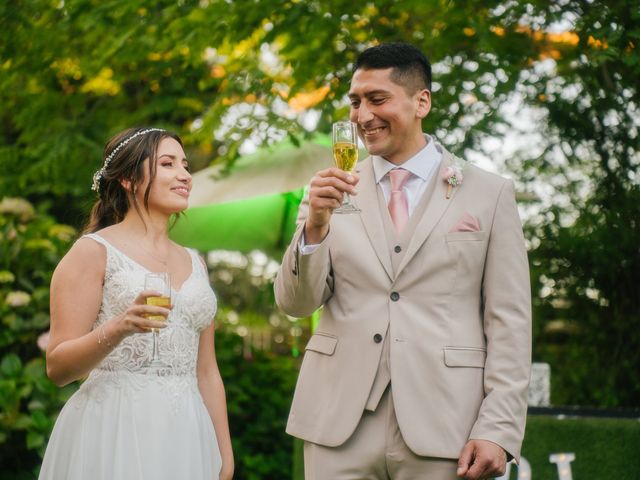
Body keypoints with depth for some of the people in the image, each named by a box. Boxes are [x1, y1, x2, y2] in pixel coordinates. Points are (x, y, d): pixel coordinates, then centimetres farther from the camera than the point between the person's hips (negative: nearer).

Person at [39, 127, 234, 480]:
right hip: (114, 436, -6)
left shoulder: (193, 263, 15)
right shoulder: (93, 251, -3)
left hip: (185, 438, 6)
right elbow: (57, 367, -8)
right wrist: (118, 328, -24)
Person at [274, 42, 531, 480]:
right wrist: (315, 225, -12)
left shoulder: (489, 194, 3)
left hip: (442, 427, -2)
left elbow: (510, 320, 0)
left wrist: (498, 428, -9)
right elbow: (295, 303, 5)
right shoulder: (336, 190, 8)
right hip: (339, 425, 2)